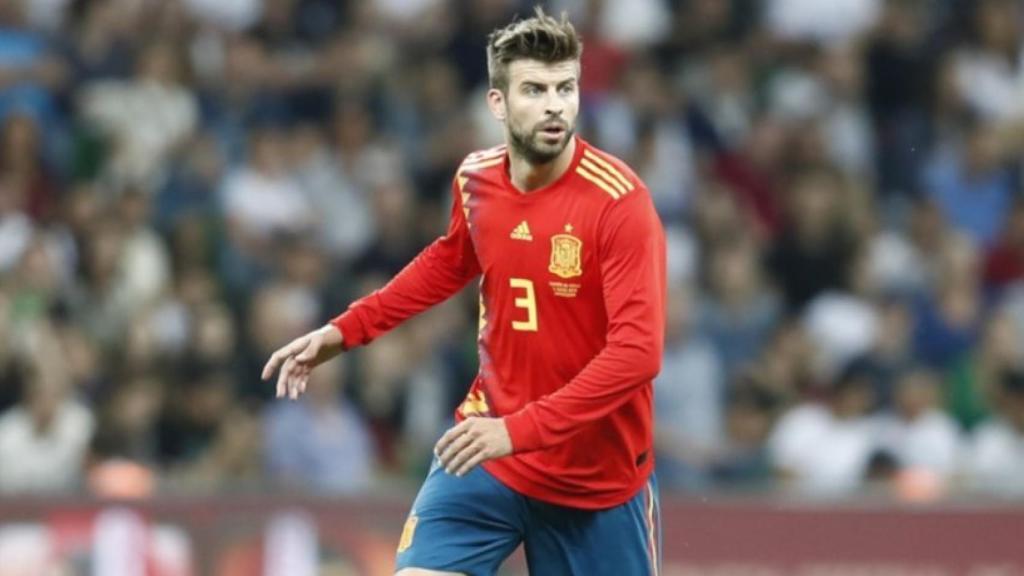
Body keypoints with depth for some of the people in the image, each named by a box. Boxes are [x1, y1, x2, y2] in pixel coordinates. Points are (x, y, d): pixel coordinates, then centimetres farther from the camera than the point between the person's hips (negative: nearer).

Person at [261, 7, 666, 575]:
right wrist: (345, 330, 16)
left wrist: (520, 430, -33)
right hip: (488, 449, 4)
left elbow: (637, 352, -27)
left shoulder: (619, 202, -20)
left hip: (598, 475, -3)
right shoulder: (476, 180, -2)